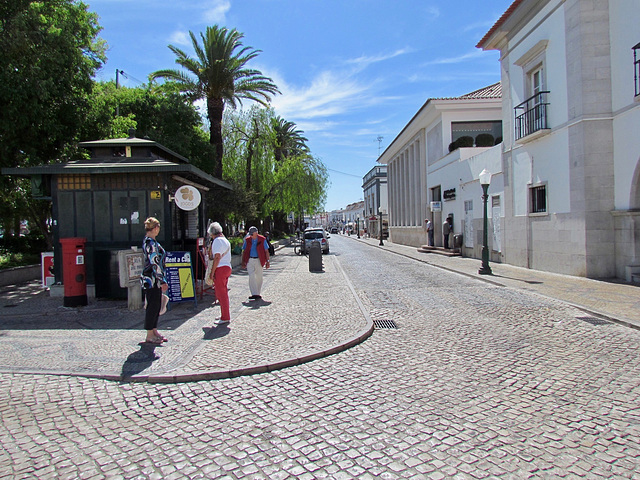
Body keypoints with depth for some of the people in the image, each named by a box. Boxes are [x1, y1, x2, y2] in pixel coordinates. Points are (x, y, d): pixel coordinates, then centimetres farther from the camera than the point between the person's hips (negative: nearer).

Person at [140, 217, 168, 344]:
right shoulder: (151, 243, -17)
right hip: (152, 280, -10)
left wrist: (161, 280, 23)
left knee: (156, 305, 15)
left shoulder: (147, 241, 14)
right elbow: (155, 264, -21)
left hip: (154, 280, 10)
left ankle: (154, 331, 24)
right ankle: (150, 335, 9)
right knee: (153, 306, -1)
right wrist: (162, 281, -18)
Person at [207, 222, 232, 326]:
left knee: (221, 293, -4)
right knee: (224, 293, 17)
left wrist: (212, 272, -15)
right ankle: (225, 315, 27)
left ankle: (225, 318, 0)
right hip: (227, 267, 9)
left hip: (220, 269, -9)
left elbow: (217, 258, -18)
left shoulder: (217, 240, -11)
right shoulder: (226, 240, 17)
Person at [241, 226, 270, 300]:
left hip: (259, 260, 0)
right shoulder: (247, 240, 4)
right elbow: (244, 251, 11)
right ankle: (254, 294, -12)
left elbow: (266, 251, 3)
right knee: (251, 276, -12)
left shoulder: (262, 240, -1)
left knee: (259, 277, 5)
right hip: (249, 260, 0)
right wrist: (243, 262, 7)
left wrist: (267, 262, -1)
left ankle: (257, 294, 19)